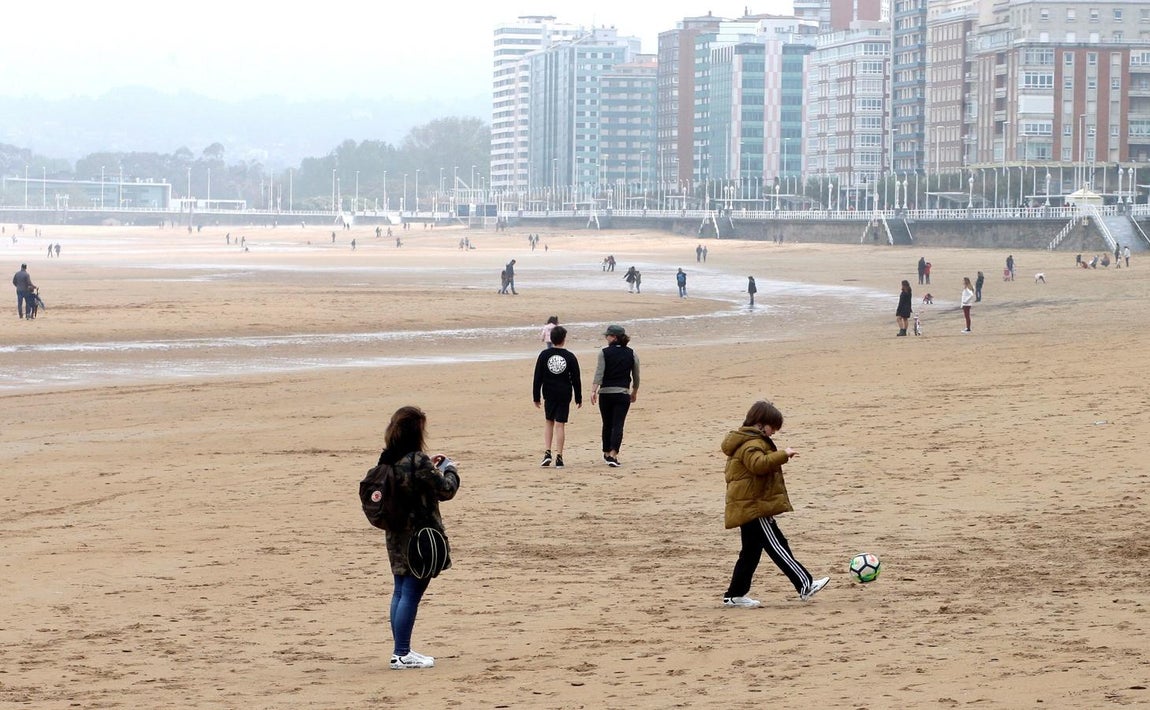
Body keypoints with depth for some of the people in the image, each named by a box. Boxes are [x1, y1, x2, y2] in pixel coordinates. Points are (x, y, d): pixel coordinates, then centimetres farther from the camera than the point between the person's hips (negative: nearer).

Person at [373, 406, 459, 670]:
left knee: (400, 592, 14)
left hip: (397, 536, 8)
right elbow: (445, 490, -13)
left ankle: (400, 651, 20)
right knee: (411, 594, -3)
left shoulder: (388, 460, 4)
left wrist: (431, 468, 15)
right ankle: (402, 655, 0)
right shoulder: (417, 461, -19)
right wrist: (450, 470, 5)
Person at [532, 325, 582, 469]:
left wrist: (536, 397, 5)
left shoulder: (544, 355, -2)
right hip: (565, 395, -1)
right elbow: (576, 380, 0)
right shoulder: (570, 357, -3)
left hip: (549, 394, 1)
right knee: (560, 425, 2)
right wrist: (578, 398, 9)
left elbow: (537, 378, -1)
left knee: (549, 422, 15)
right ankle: (559, 458, 1)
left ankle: (547, 452, 2)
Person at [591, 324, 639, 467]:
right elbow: (636, 377, 10)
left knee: (607, 425, 13)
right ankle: (613, 455, -15)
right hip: (623, 393, 0)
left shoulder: (604, 353, -3)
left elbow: (599, 373, -13)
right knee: (618, 425, -3)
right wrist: (634, 392, 23)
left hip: (605, 393, 0)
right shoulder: (631, 354, 4)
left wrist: (593, 391, -16)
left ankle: (607, 454, 26)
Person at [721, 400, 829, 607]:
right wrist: (783, 455, -31)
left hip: (748, 507, 11)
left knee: (751, 551, 13)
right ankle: (805, 585, -14)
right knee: (777, 547, -11)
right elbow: (759, 464, -34)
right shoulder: (752, 444, -14)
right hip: (755, 507, -11)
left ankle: (735, 595, 15)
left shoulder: (743, 441, 19)